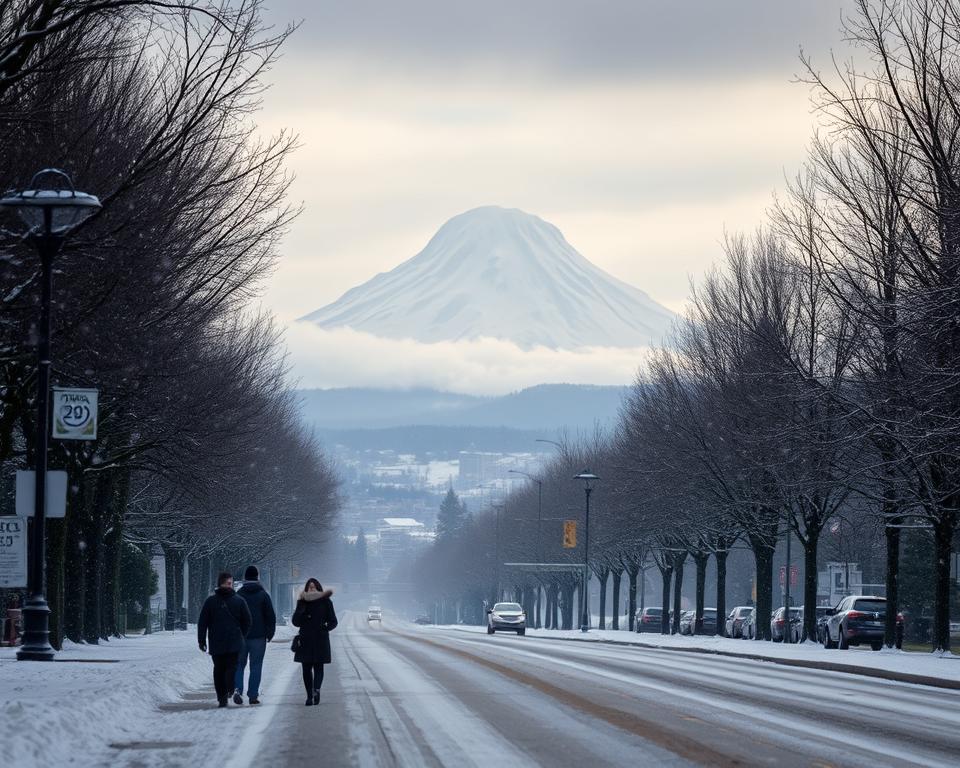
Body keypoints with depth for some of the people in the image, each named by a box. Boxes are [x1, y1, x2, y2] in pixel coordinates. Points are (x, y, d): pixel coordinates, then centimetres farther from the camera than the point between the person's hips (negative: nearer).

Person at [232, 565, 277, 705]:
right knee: (256, 666, 4)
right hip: (258, 636, -1)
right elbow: (271, 616, -1)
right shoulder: (263, 595, -2)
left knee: (239, 664, 9)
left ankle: (237, 689, -12)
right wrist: (270, 634, 9)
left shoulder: (238, 595, 1)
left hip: (241, 636, 1)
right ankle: (253, 695, 1)